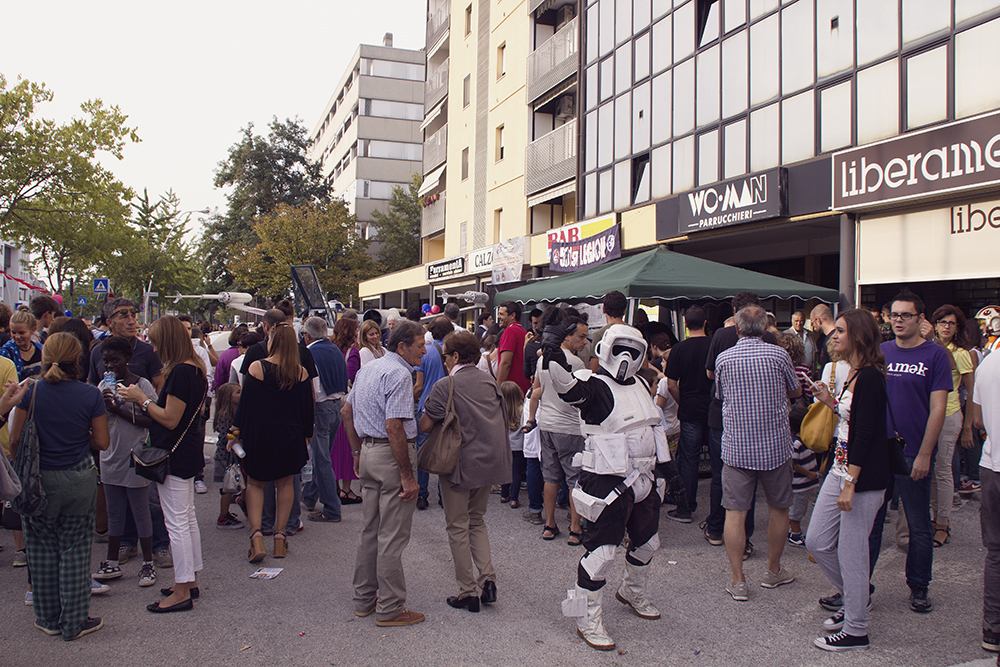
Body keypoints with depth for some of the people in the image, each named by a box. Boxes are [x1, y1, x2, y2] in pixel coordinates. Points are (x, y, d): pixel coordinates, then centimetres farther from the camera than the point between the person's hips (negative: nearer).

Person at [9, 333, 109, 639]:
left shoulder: (31, 392, -9)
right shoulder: (90, 395, -10)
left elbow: (15, 439, -4)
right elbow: (102, 442, -4)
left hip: (39, 479, 1)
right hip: (79, 479, 0)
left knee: (43, 549, 14)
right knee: (74, 550, 9)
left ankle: (48, 619, 25)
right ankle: (73, 622, 16)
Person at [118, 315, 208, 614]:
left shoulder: (180, 372, -21)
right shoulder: (195, 370, 10)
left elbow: (170, 419, -22)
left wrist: (141, 399, -12)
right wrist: (144, 400, 15)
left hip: (175, 455, -10)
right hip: (189, 452, 10)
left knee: (176, 523, -3)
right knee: (187, 518, 18)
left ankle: (181, 593, 4)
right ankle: (190, 580, 29)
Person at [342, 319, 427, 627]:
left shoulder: (367, 370, 13)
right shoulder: (399, 374, -17)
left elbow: (347, 413, 19)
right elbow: (394, 427, -24)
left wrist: (358, 453, 22)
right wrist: (408, 476, -21)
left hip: (369, 451, 9)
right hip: (392, 455, -9)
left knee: (371, 530, 18)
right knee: (392, 535, -1)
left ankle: (365, 599, 28)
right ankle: (390, 609, 8)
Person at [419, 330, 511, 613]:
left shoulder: (445, 386, -12)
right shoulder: (490, 382, 6)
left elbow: (425, 425, -11)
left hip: (461, 463, -6)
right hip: (490, 461, 6)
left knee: (458, 527, 7)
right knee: (477, 520, 21)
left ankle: (468, 592, 10)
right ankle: (487, 577, 7)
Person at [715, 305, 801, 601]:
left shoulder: (723, 358, -3)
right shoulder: (778, 355, -6)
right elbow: (796, 391, 9)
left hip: (736, 448, 0)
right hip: (776, 446, 0)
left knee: (735, 513, 4)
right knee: (778, 509, 17)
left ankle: (738, 581, 5)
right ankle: (773, 571, 30)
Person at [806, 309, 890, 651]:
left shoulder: (869, 377, -18)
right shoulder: (853, 373, 11)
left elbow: (865, 434, -21)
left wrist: (850, 485, -22)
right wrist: (830, 401, 8)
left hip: (863, 478, -9)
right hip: (840, 470, 9)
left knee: (851, 552, 1)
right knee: (817, 542, 13)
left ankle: (855, 630, 16)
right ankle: (855, 597, 33)